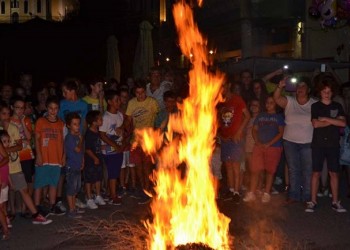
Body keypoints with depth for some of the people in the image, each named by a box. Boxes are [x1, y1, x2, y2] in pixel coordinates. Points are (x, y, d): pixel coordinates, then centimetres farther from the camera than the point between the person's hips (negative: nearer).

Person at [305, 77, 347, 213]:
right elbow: (316, 124, -10)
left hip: (333, 144, 2)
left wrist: (325, 119, -10)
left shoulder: (337, 106, 8)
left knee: (334, 173, 5)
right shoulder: (315, 106, 4)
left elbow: (343, 123, -5)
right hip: (318, 144, -2)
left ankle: (335, 202, 13)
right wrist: (334, 121, -5)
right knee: (316, 172, 1)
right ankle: (313, 201, 7)